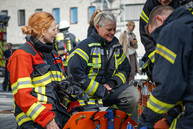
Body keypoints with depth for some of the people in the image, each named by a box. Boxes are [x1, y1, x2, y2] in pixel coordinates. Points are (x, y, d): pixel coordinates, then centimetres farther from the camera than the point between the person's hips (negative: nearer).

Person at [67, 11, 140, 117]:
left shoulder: (116, 46, 10)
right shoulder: (86, 46, -10)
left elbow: (125, 69, 17)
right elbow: (74, 72, -20)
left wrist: (113, 82, -7)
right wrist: (99, 90, -18)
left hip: (109, 90, 5)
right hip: (88, 94, -5)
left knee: (133, 93, -15)